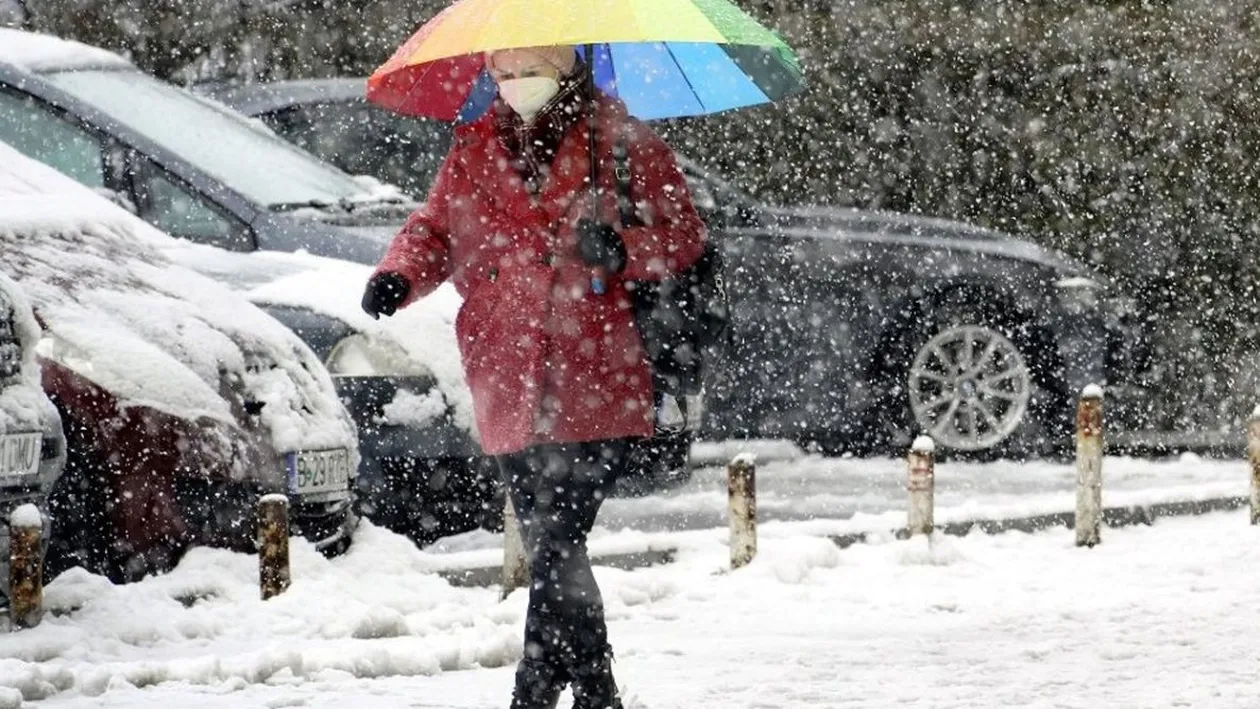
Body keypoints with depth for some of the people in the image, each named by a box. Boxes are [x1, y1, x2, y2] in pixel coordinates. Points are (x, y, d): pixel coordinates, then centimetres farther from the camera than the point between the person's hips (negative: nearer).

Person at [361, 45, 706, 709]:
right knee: (553, 554, 11)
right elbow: (435, 227, 18)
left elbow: (682, 233, 2)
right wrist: (399, 275, -3)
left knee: (556, 548, -15)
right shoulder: (474, 149, 13)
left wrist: (623, 248, -18)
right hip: (509, 394, 5)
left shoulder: (617, 139, 1)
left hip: (595, 388, -5)